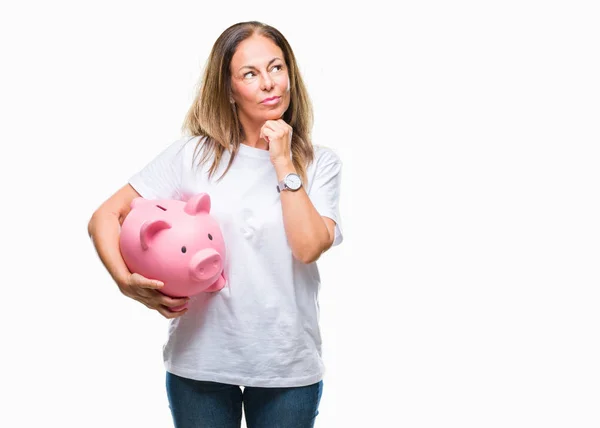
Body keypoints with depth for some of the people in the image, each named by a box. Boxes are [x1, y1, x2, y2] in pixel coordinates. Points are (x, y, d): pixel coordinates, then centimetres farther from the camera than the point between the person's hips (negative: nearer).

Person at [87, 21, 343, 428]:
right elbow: (104, 218, -2)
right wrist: (126, 280, -18)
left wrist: (284, 162, -11)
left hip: (289, 366, 0)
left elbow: (309, 246, -14)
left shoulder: (320, 163, 1)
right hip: (200, 362, 0)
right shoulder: (193, 154, -1)